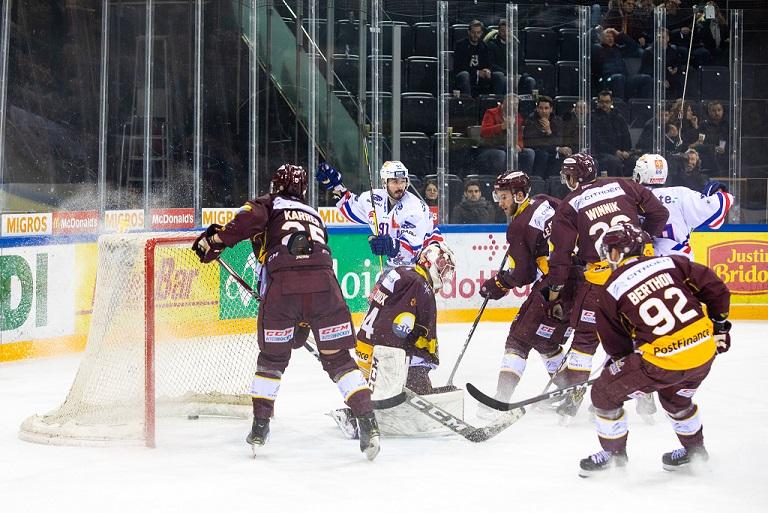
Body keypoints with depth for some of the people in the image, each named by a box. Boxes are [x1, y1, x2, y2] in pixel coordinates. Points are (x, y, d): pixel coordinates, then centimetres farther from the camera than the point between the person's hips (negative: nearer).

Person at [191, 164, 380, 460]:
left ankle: (260, 427, 20)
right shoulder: (314, 216, 36)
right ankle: (368, 425, 0)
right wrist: (304, 323, 42)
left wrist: (215, 239, 3)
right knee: (337, 357, 11)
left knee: (272, 357, 17)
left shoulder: (270, 204, 21)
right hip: (324, 285, 3)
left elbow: (250, 217, -4)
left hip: (282, 284, -2)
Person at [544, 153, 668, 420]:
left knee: (586, 334, 9)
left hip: (601, 275, -3)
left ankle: (573, 393, 8)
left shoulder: (569, 207, 5)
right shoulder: (622, 186, 12)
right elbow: (658, 213, 10)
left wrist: (553, 294, 12)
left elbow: (561, 254, 4)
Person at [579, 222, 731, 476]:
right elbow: (715, 288, 7)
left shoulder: (610, 292, 0)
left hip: (664, 361, -5)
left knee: (605, 393, 14)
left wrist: (618, 363, 29)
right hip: (705, 351, 6)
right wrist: (718, 326, 20)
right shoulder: (670, 263, 7)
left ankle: (613, 455, 27)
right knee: (675, 395, 35)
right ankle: (694, 450, 47)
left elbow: (617, 347, 9)